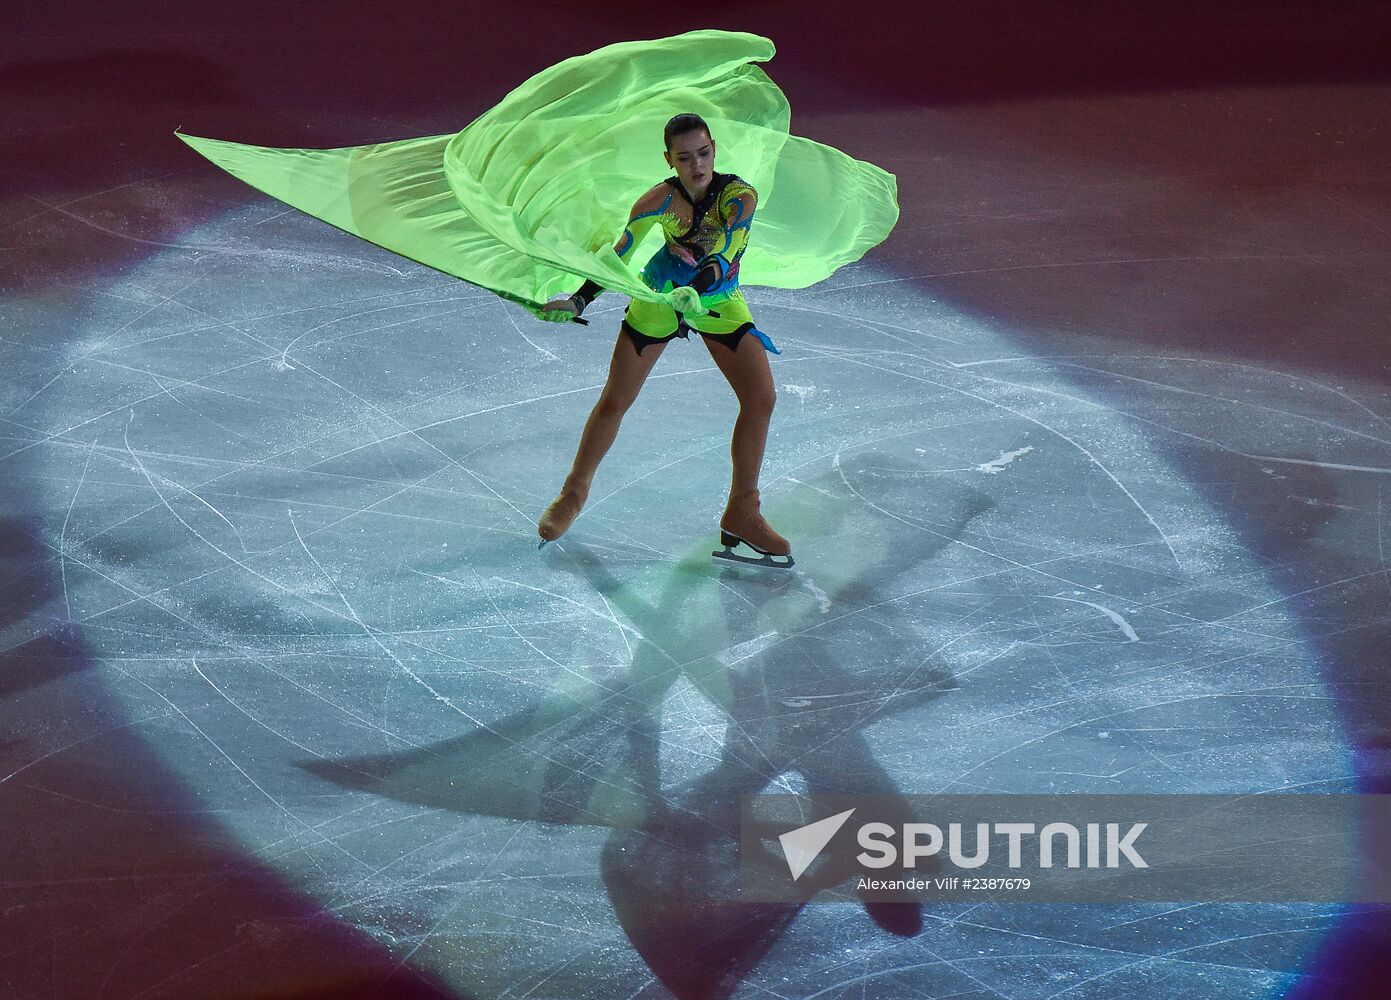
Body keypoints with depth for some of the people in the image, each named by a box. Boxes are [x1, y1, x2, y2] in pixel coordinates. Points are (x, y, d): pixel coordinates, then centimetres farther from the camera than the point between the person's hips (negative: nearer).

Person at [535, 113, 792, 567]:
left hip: (719, 303, 1)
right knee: (614, 402, 3)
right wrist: (578, 300, -26)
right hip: (658, 297, -1)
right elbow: (620, 254, -19)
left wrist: (695, 290, -49)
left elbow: (724, 258, -32)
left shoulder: (740, 196, -24)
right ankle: (574, 493, 25)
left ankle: (741, 512, 5)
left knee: (761, 397, -8)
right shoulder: (661, 199, -24)